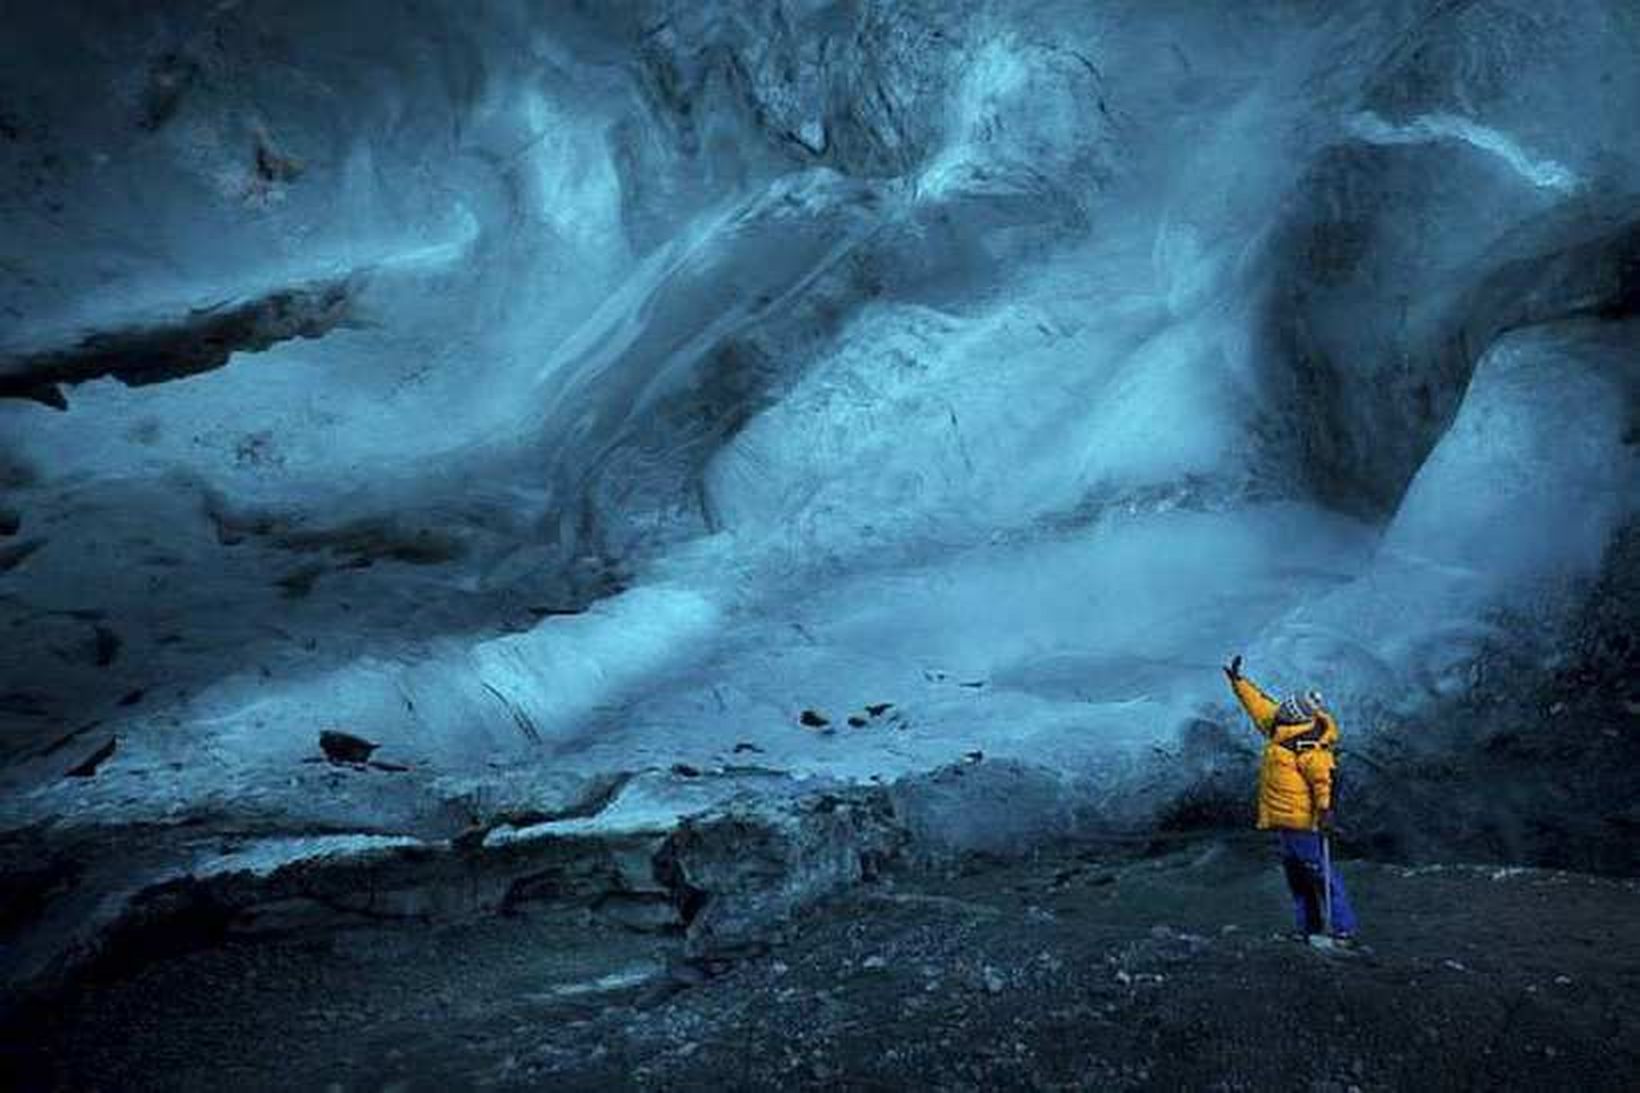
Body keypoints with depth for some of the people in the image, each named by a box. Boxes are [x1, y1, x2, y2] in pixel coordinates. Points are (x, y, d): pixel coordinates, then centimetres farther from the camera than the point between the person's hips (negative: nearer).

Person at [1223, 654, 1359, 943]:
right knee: (1297, 877, 15)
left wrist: (1325, 809, -37)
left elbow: (1324, 778, -28)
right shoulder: (1280, 732, 9)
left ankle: (1344, 929, -3)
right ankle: (1309, 929, 23)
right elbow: (1260, 705, 21)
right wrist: (1238, 681, 26)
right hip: (1285, 822, 10)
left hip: (1303, 823, -10)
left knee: (1321, 874, -7)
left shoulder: (1307, 749, -18)